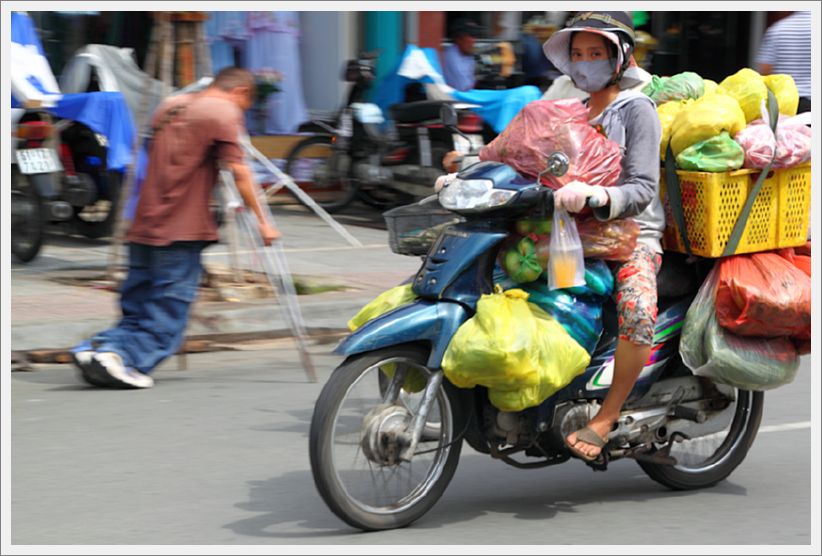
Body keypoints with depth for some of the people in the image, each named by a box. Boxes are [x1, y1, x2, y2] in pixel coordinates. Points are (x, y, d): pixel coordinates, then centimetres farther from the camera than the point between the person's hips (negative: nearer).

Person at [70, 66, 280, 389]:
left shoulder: (170, 106, 19)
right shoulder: (225, 112, -4)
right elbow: (238, 172, -11)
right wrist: (261, 221, -6)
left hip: (144, 227, 7)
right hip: (182, 229, -7)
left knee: (137, 308, 12)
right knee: (168, 311, -3)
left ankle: (96, 350, -8)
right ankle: (127, 359, -20)